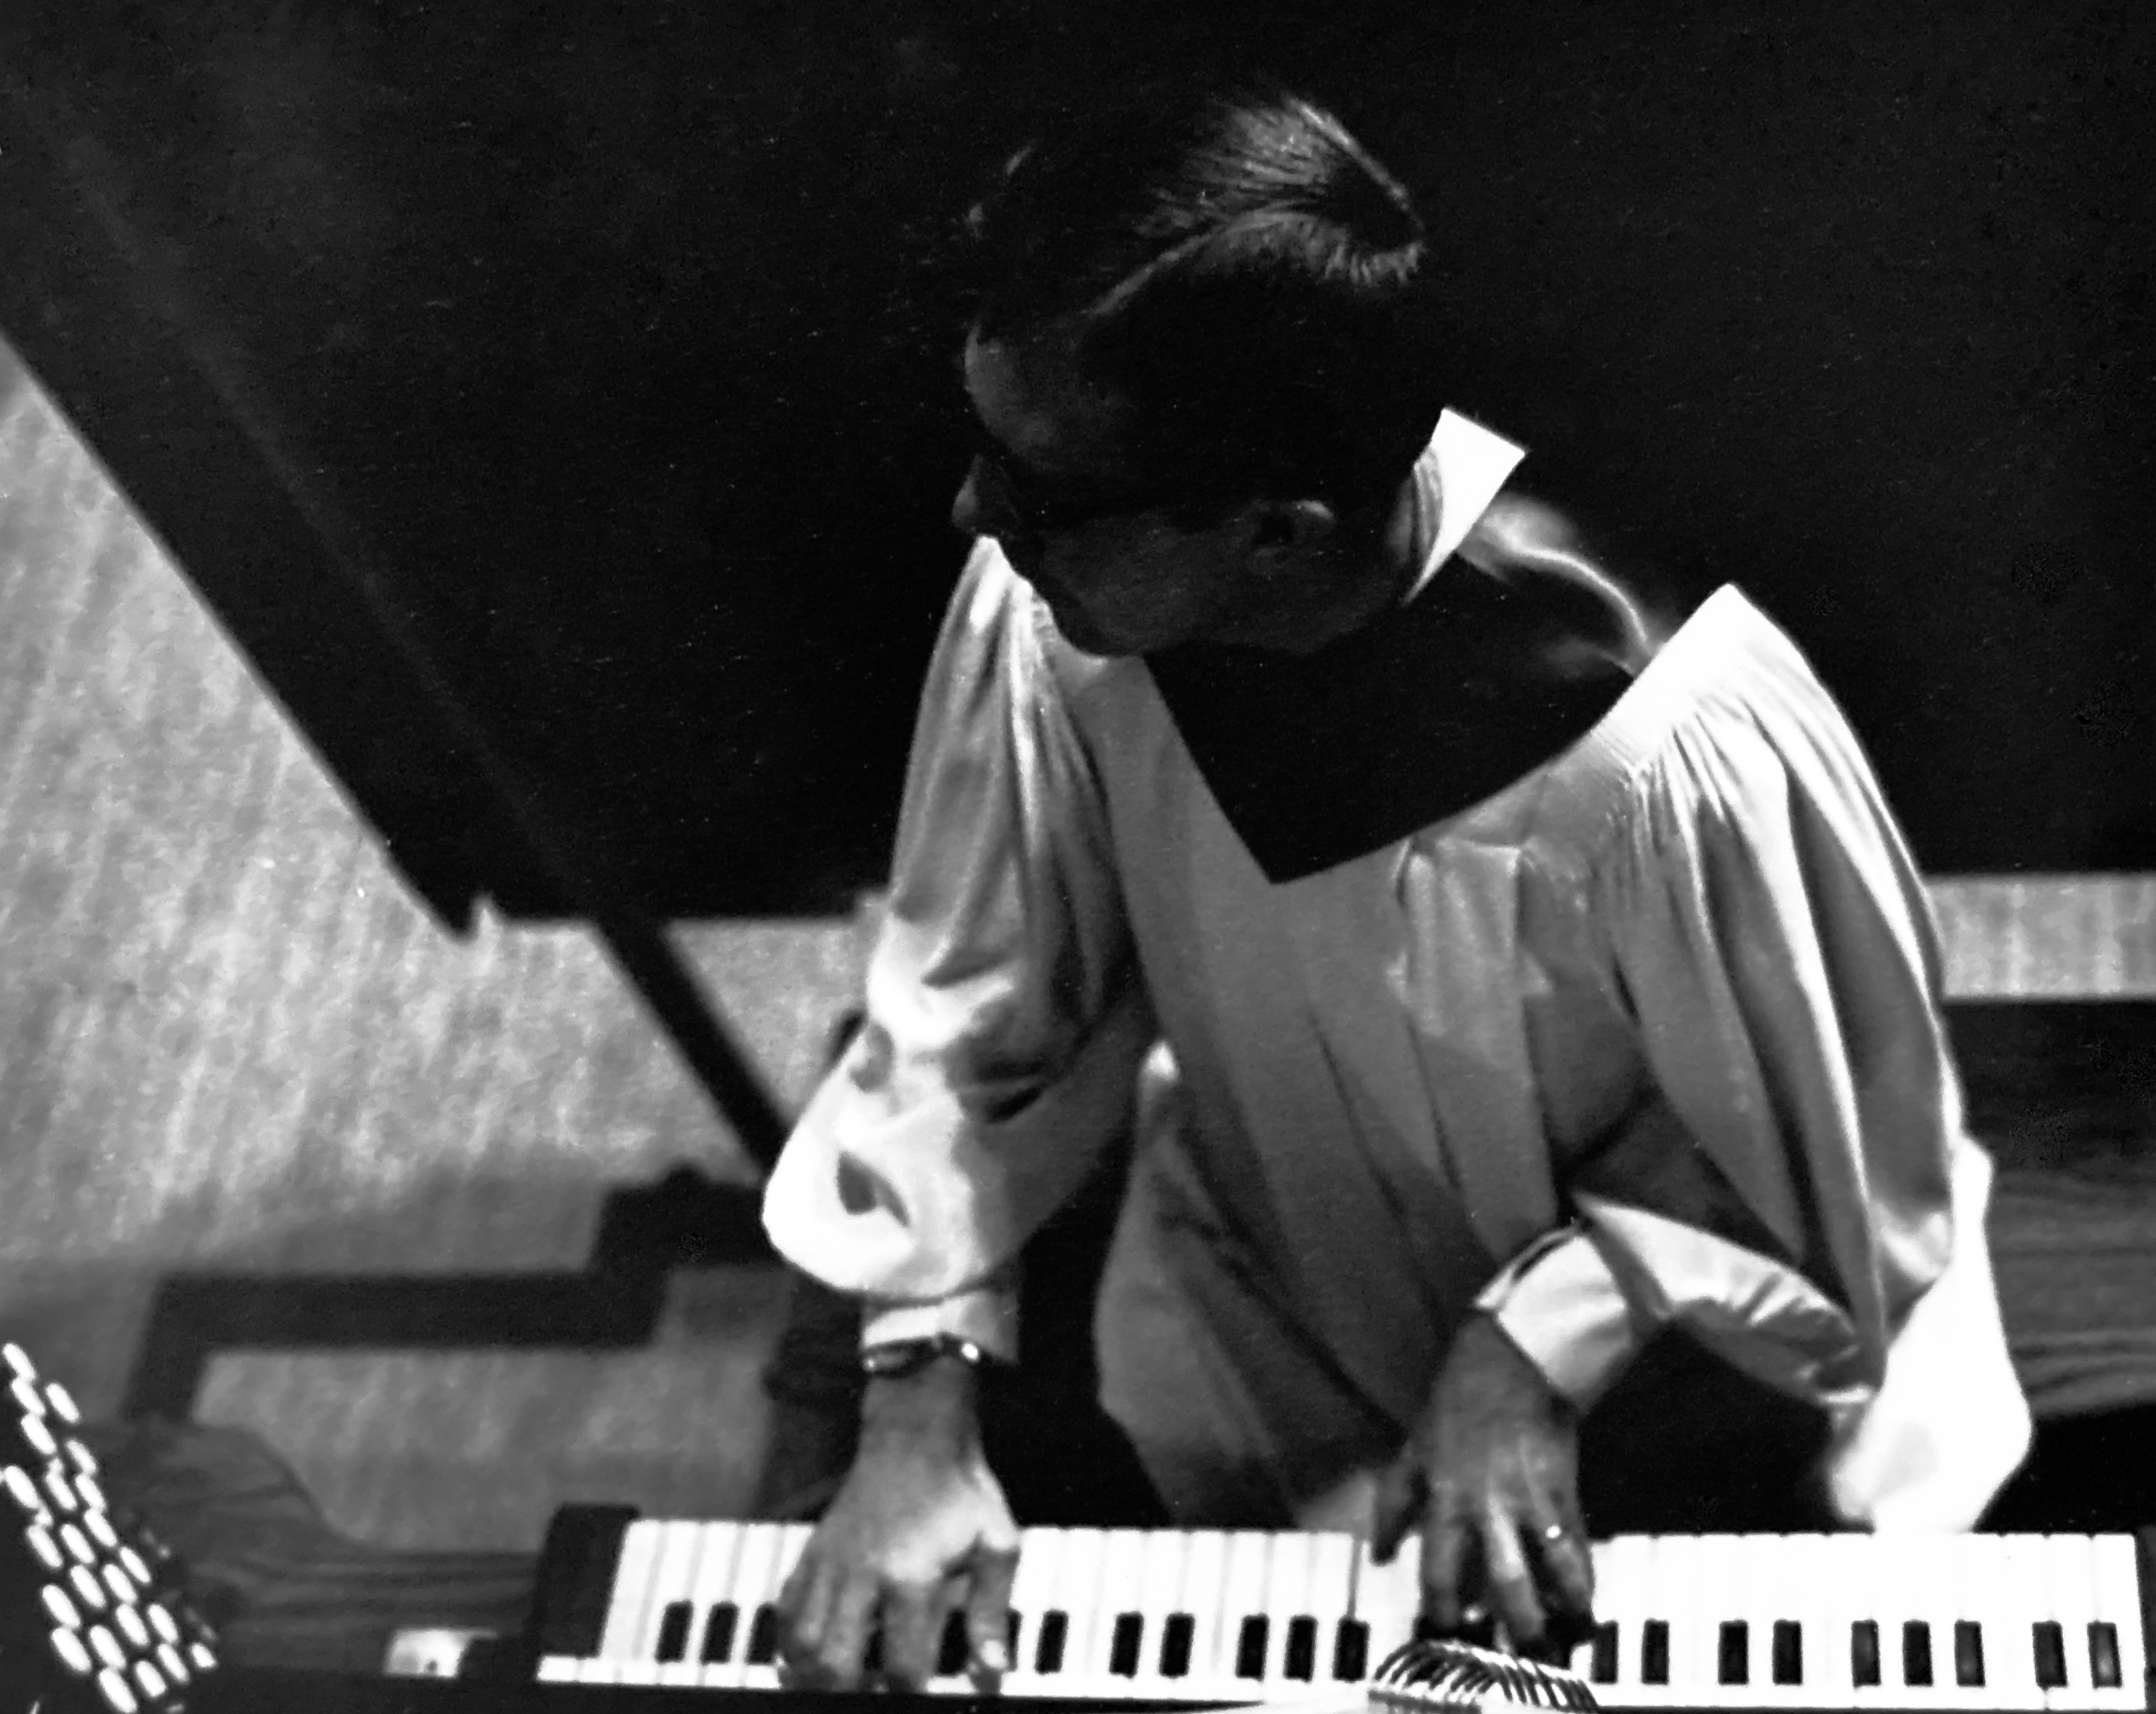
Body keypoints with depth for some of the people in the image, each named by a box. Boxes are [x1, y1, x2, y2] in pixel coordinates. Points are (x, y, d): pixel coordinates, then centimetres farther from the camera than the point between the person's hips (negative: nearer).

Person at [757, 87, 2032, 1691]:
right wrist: (922, 1395, -22)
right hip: (1278, 1305, 3)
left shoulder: (1673, 754, -39)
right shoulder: (1055, 604, -26)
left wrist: (1539, 1346, -27)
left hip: (1662, 1358, -3)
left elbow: (1847, 1183, -20)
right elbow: (974, 1016, -12)